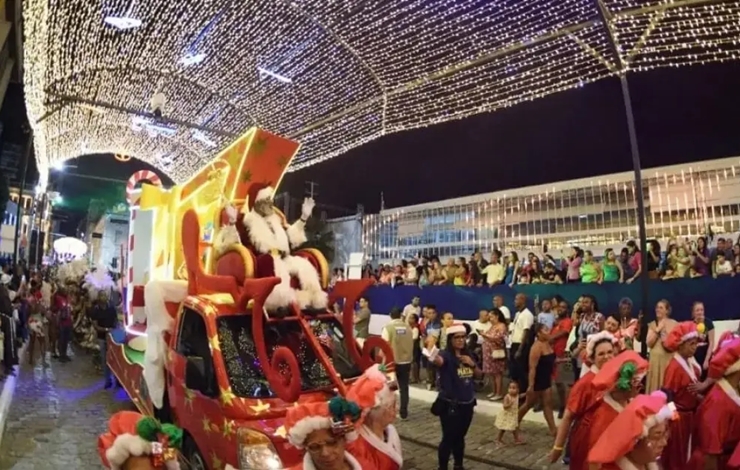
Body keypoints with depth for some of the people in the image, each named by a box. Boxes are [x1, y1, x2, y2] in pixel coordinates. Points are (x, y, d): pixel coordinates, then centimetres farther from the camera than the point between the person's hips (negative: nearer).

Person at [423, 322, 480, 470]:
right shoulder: (446, 355, -17)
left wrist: (472, 364, -9)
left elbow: (479, 374, 12)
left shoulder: (468, 354, 5)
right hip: (450, 405, -6)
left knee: (460, 437, 21)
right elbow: (438, 360, -42)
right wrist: (431, 352, -65)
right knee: (448, 438, -1)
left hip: (467, 404, 6)